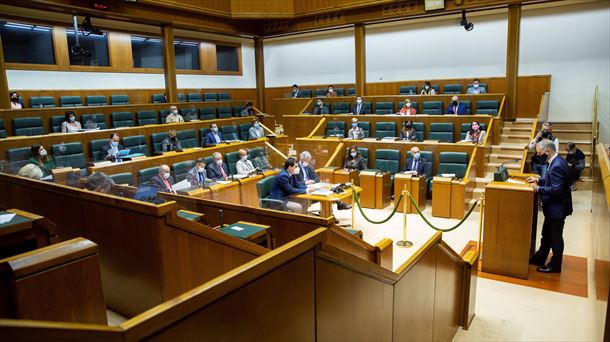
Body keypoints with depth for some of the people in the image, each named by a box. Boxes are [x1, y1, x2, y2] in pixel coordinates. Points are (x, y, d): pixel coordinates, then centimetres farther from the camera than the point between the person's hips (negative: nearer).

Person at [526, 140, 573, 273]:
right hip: (553, 207, 10)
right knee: (546, 235, 21)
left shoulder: (557, 166, -27)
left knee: (555, 237, 6)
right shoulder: (557, 162, 5)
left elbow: (557, 189, -28)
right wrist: (538, 179, 7)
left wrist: (538, 188, -21)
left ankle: (555, 265, 22)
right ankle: (540, 258, 35)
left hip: (557, 208, -10)